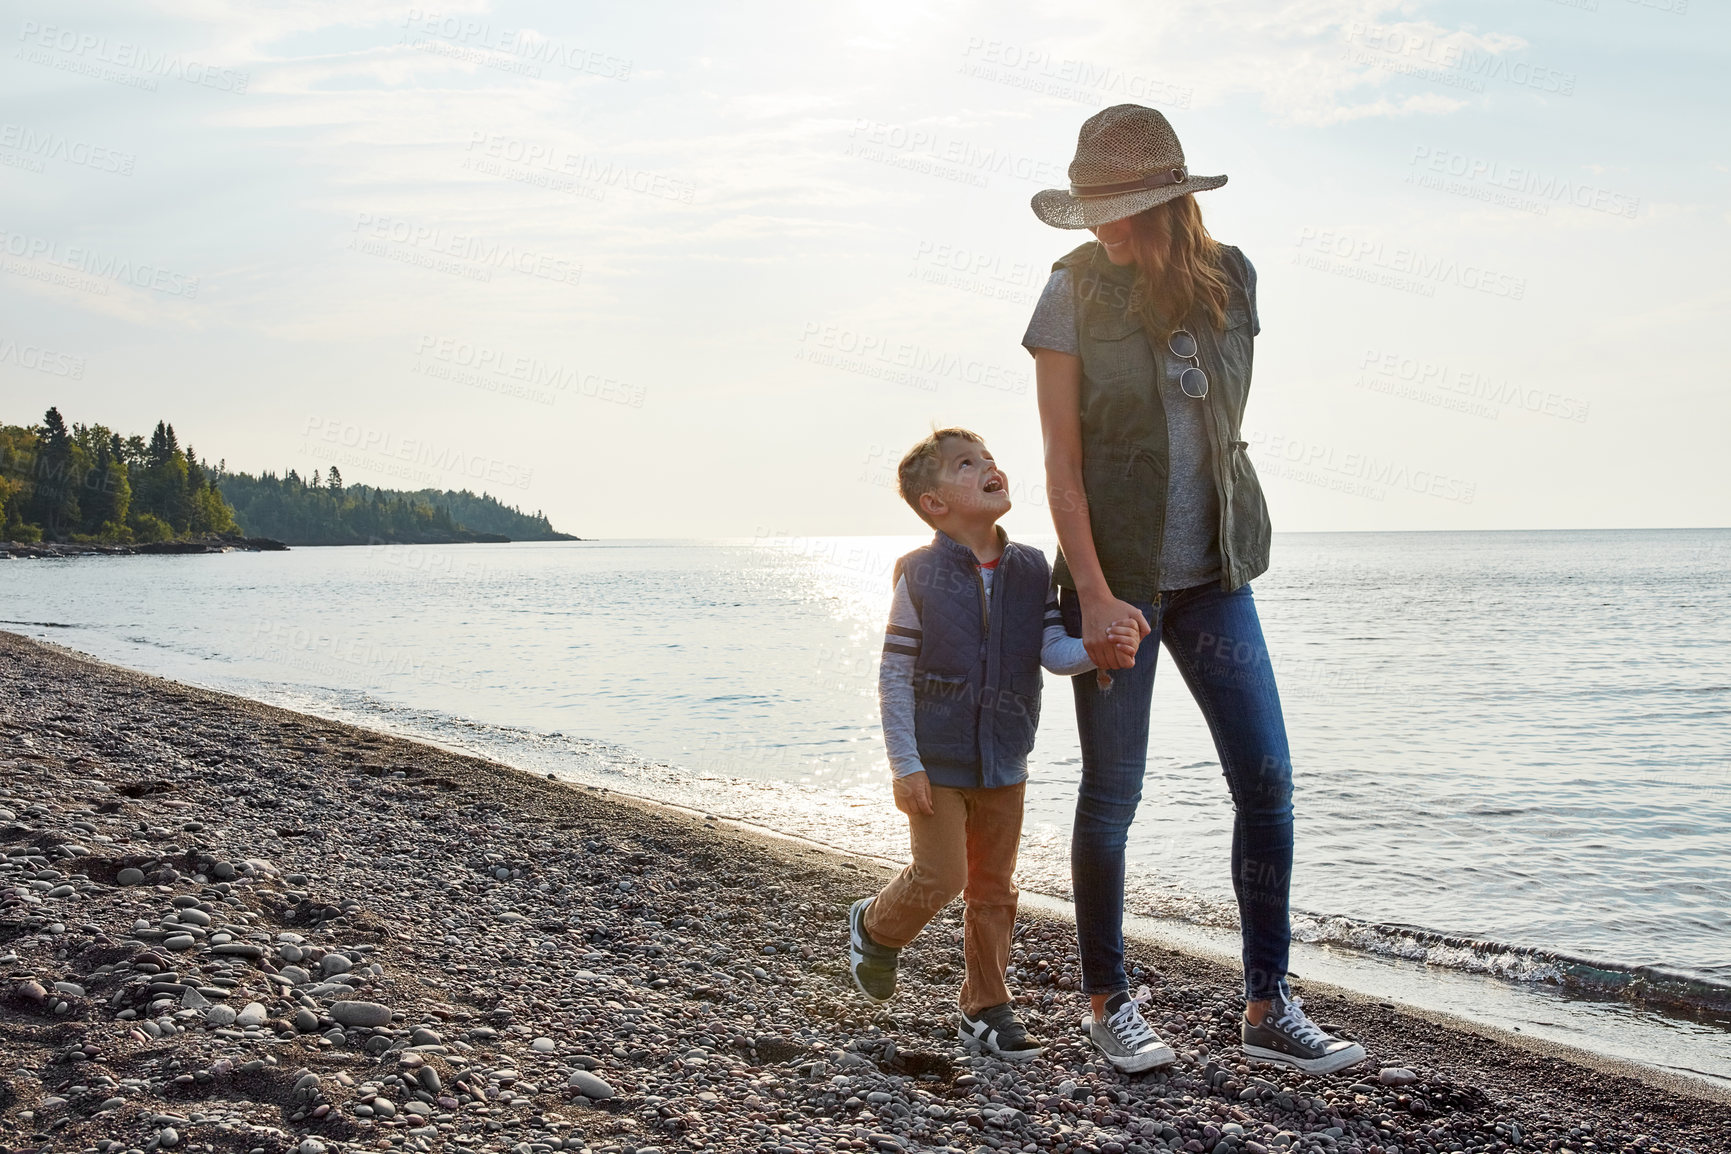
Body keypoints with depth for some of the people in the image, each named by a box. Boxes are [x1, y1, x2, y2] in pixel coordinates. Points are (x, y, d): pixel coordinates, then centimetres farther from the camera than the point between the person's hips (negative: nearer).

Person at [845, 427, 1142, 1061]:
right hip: (937, 763, -4)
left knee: (994, 887, 11)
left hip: (1004, 763, 4)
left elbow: (1053, 650, -6)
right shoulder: (921, 576, -11)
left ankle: (986, 1007, 25)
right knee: (940, 877, -6)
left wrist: (1101, 647, -29)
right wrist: (906, 765, -13)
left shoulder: (1031, 571, 0)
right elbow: (895, 677, -9)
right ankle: (875, 926, 26)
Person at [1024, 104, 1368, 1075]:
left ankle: (1269, 1008, 11)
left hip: (1213, 572, 4)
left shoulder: (1230, 280, 3)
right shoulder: (1076, 291, -7)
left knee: (1267, 781, 0)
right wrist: (1095, 595, -16)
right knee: (1113, 793, 3)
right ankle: (1108, 1003, 19)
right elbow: (1061, 459, -10)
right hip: (1115, 570, -4)